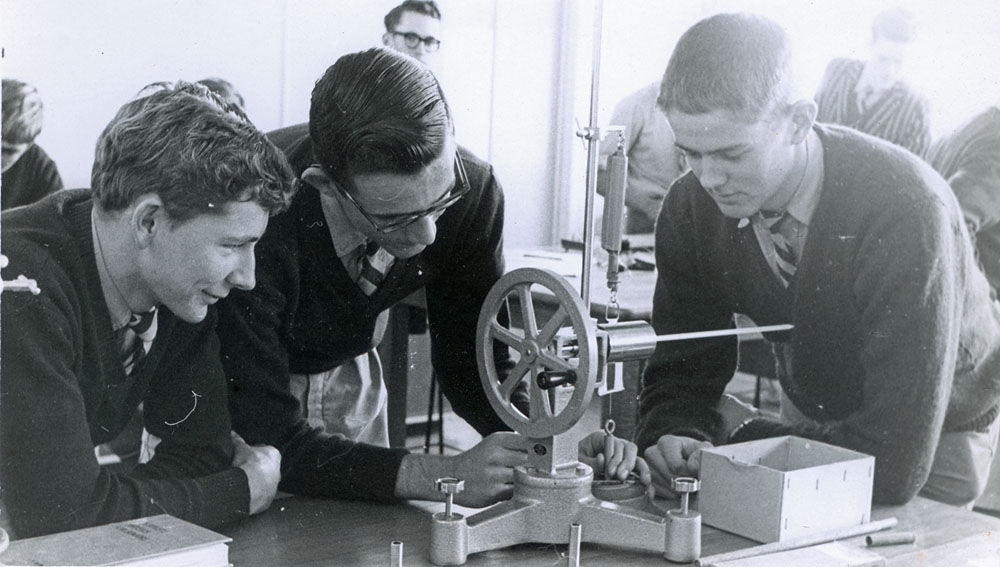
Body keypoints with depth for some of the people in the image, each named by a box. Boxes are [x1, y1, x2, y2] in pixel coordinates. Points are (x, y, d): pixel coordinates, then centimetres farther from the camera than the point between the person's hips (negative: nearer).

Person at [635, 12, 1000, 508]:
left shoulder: (907, 210, -34)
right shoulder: (690, 207, -17)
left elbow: (896, 462, -35)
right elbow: (681, 371, -6)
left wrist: (737, 439, -26)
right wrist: (675, 437, -29)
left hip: (936, 435, -5)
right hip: (808, 417, 5)